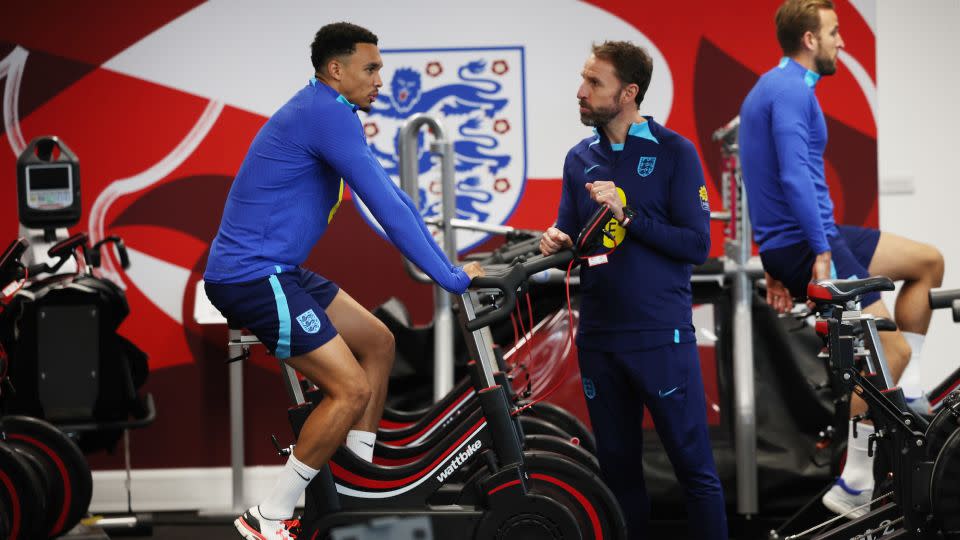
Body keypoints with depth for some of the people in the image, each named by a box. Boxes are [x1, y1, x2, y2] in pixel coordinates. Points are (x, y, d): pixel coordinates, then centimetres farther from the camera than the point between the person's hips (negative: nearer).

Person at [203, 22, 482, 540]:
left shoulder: (328, 113, 15)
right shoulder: (328, 115, -18)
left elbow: (390, 197, 18)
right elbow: (387, 206, -20)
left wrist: (448, 264, 14)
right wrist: (450, 278, -15)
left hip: (277, 271, 11)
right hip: (251, 278, -11)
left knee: (378, 342, 16)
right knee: (352, 388, -13)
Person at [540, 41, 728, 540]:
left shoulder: (674, 153, -5)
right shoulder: (580, 158, 10)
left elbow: (697, 244, -10)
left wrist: (627, 216, -17)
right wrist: (556, 242, -8)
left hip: (661, 335, -5)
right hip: (598, 337, 5)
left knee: (693, 465, -2)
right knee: (617, 467, 12)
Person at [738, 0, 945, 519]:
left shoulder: (773, 88, 18)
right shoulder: (792, 91, -15)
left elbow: (776, 180, 22)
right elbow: (795, 177, -27)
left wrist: (778, 266, 23)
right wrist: (821, 253, -25)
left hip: (799, 242, 10)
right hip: (807, 243, -10)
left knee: (928, 261, 17)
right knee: (892, 350, -12)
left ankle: (903, 394, 14)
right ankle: (853, 488, -11)